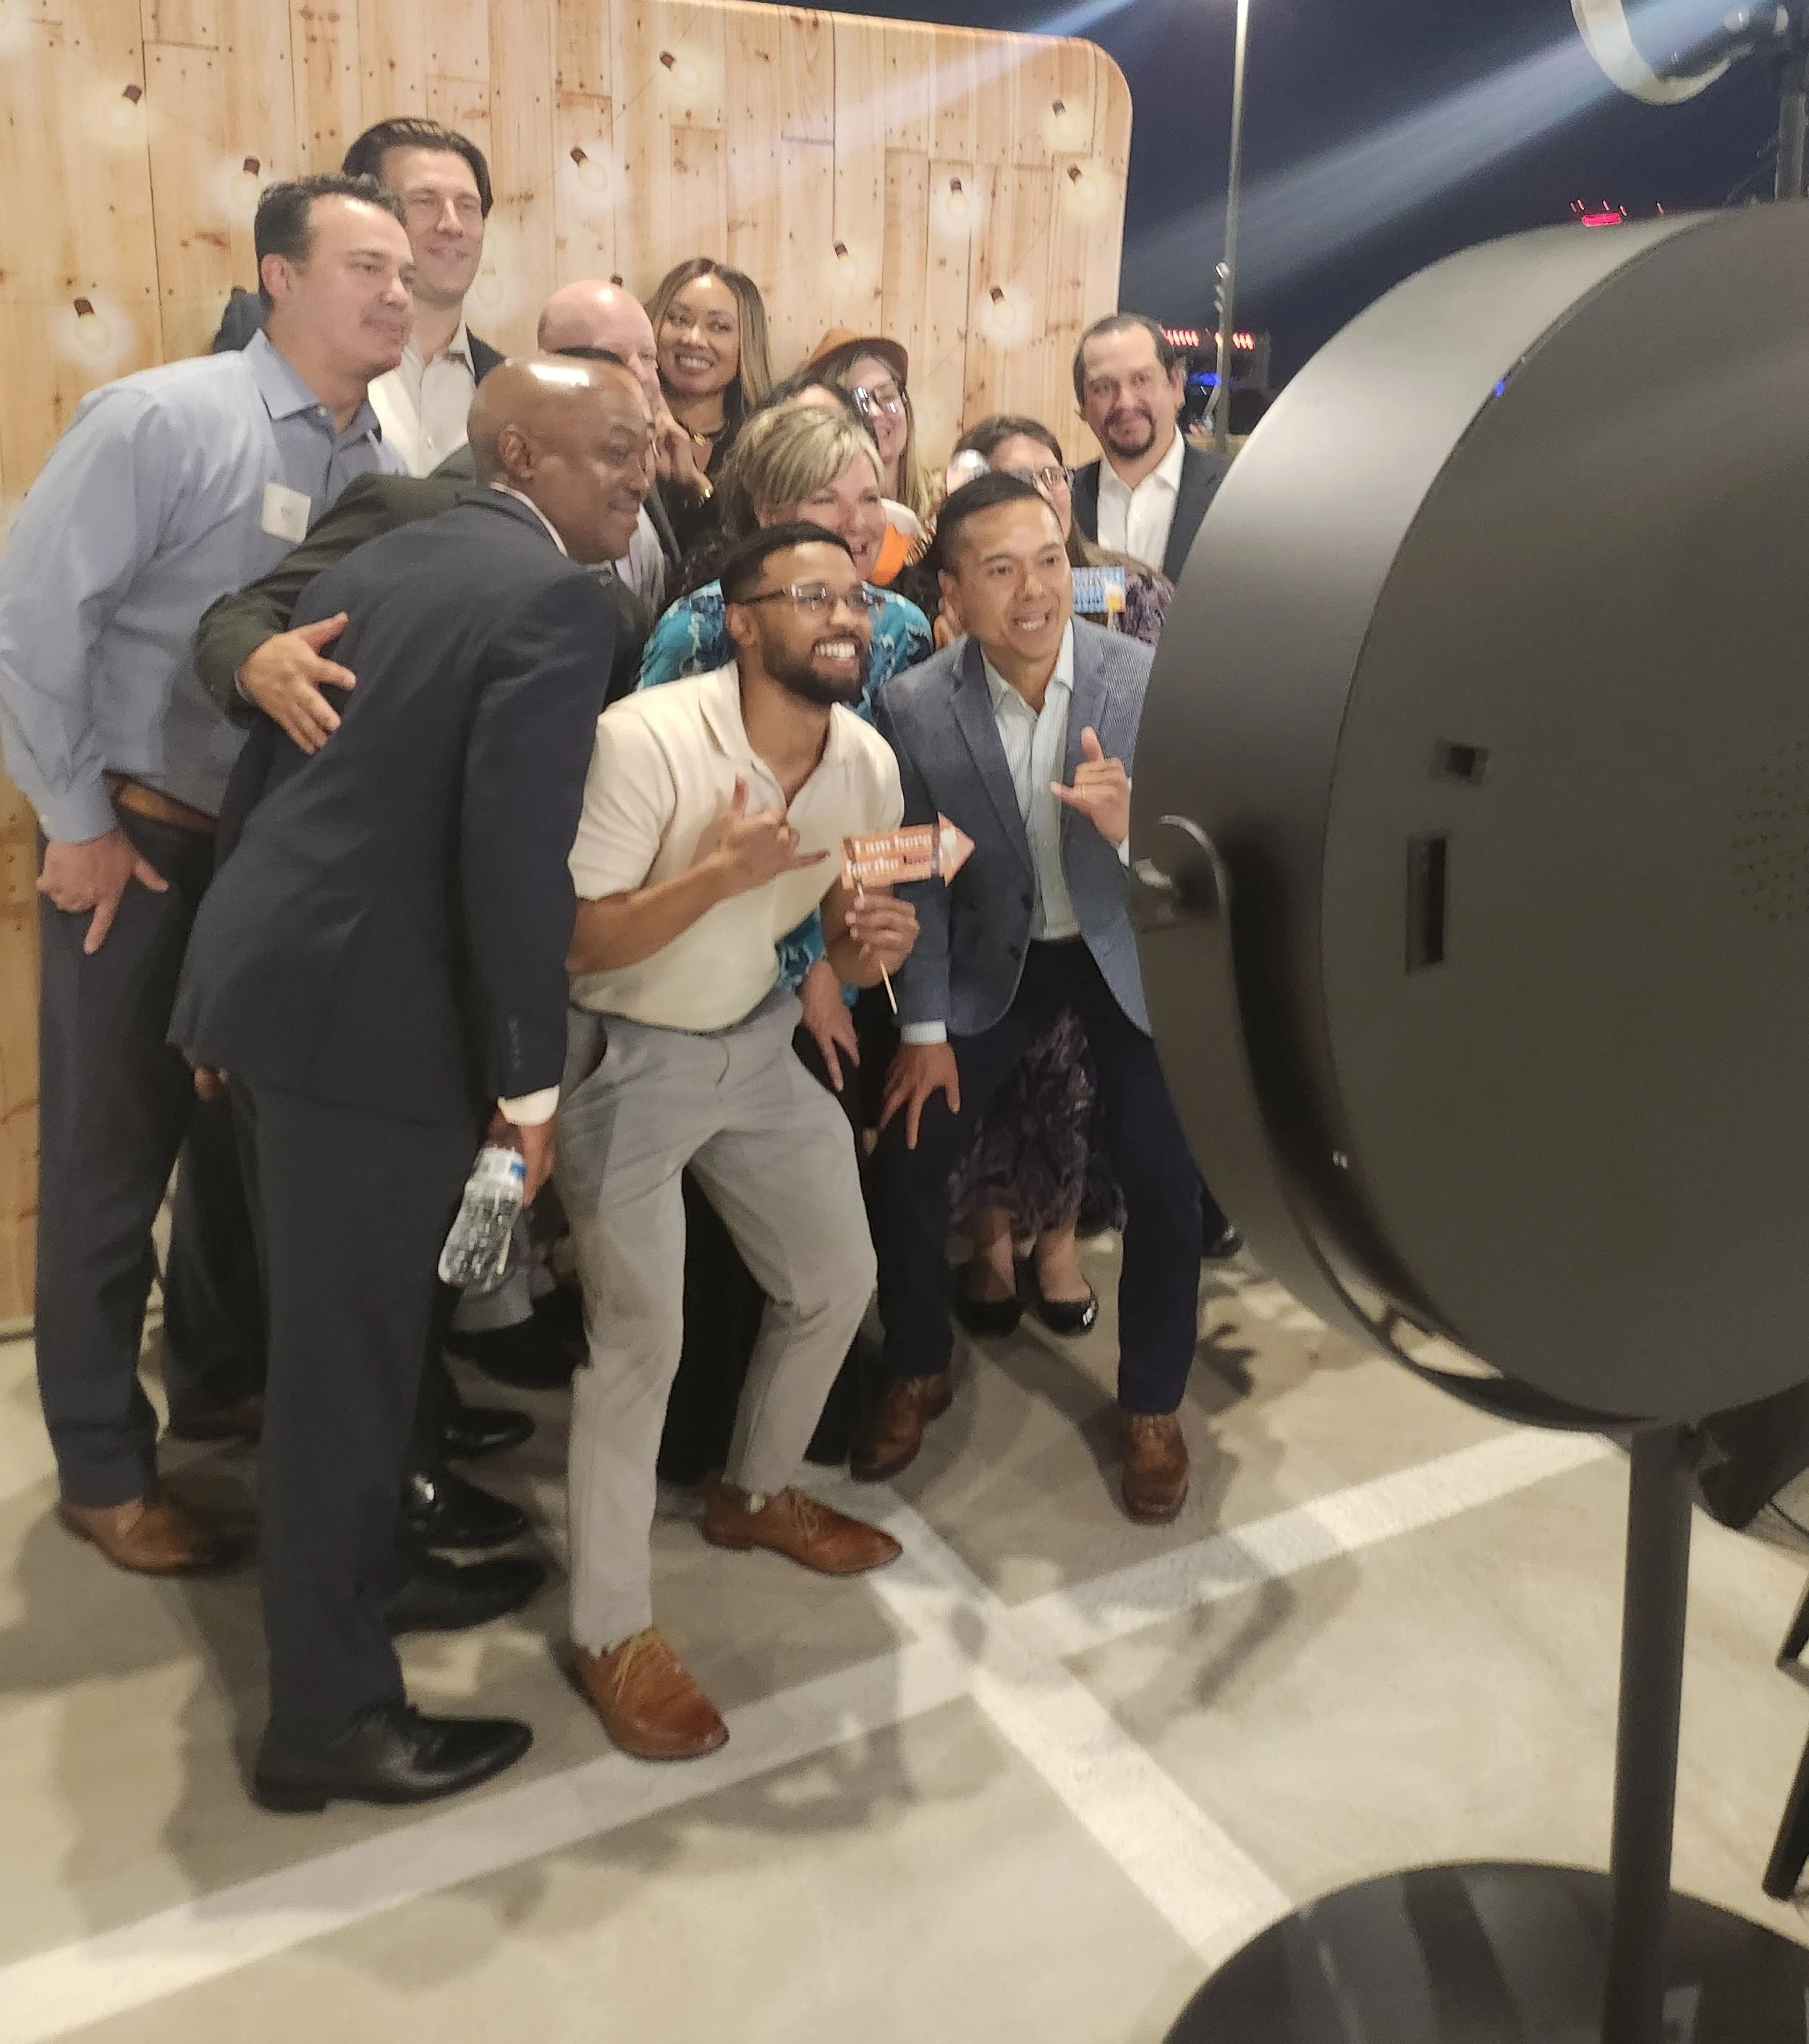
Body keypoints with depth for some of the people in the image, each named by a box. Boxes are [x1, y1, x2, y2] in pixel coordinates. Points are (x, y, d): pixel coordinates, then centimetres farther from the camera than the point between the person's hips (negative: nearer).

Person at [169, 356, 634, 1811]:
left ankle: (359, 1572, 42)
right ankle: (329, 1716, 18)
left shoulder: (380, 562, 14)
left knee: (350, 1332, 23)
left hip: (282, 976, 9)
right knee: (352, 1352, 2)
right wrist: (529, 1078, -16)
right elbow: (517, 858, -23)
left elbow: (275, 773, 15)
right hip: (371, 1011, -9)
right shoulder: (558, 603, -13)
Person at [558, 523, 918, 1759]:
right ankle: (613, 1631, 7)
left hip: (757, 1042, 7)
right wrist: (718, 872, -36)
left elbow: (845, 948, 5)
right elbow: (576, 940, -23)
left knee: (838, 1278, 12)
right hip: (624, 1053, -6)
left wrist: (876, 944, -19)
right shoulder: (647, 739, -25)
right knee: (642, 1331, -11)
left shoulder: (869, 764, -6)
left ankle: (759, 1494, 39)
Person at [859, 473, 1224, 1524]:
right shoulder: (917, 705, -19)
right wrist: (922, 1027, -5)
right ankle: (920, 1370, 25)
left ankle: (1153, 1404, 21)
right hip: (995, 955, 1)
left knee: (1165, 1181, -4)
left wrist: (1133, 824, -43)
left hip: (1132, 947, -1)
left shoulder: (1152, 679, -22)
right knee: (906, 1155, -1)